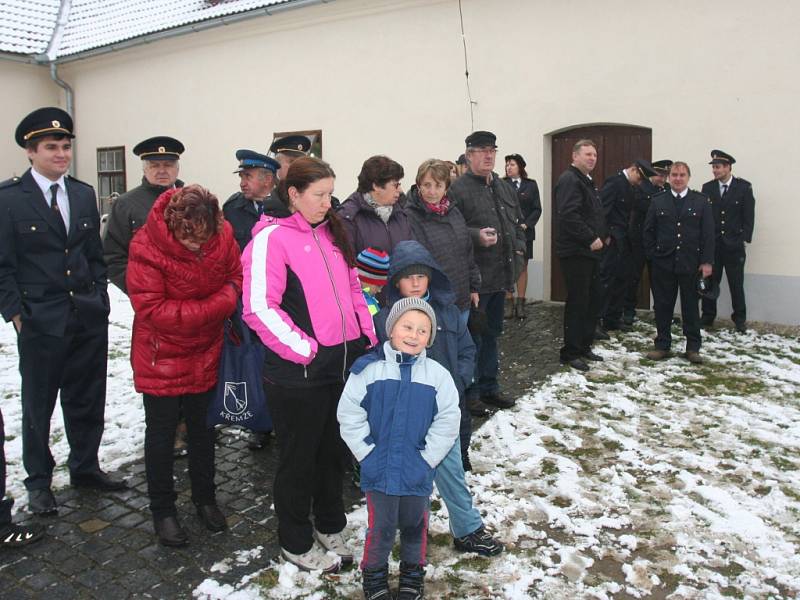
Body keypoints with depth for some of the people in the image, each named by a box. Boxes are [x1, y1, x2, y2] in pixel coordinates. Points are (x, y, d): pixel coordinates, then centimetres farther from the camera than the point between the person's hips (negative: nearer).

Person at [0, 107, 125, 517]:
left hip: (89, 317, 4)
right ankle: (38, 481, 27)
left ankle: (85, 468, 32)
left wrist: (100, 299, 6)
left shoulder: (84, 194, 7)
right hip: (39, 322, -4)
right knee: (38, 404, 10)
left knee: (87, 399, 14)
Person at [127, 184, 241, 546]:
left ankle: (204, 498, 38)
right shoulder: (146, 247, -25)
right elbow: (152, 310, -26)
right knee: (161, 432, 11)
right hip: (161, 357, -4)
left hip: (205, 353, 4)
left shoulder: (222, 235, -14)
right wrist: (215, 307, -26)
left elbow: (236, 275, 2)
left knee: (202, 428, 19)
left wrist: (229, 296, -21)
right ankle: (162, 510, 30)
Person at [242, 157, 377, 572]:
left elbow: (352, 289, 19)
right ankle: (296, 543, 29)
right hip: (298, 373, -7)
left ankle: (329, 527, 40)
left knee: (334, 449, 20)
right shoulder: (272, 237, -11)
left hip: (345, 363, 7)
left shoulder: (331, 233, 12)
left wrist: (368, 336, 8)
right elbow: (260, 308, -18)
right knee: (299, 457, 9)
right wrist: (305, 350, -17)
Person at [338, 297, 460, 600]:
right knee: (380, 527, 10)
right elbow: (349, 415, -7)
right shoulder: (368, 369, -10)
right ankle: (374, 574, 36)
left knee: (415, 526, 19)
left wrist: (428, 457, -8)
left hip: (418, 472, 2)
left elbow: (447, 421, -4)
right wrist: (366, 453, -10)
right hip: (378, 470, -1)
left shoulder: (437, 374, -7)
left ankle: (413, 571, 44)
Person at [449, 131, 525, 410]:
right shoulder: (458, 189, -12)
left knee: (491, 334, 19)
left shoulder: (505, 188, 15)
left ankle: (488, 387, 32)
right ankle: (468, 395, 13)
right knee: (472, 337, 0)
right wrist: (476, 236, -29)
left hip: (500, 275, 8)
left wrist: (518, 249, 11)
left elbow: (518, 223, 24)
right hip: (475, 278, -8)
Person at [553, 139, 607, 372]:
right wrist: (591, 239, -22)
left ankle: (584, 346, 26)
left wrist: (603, 235, 13)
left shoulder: (586, 181, 20)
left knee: (593, 300, 15)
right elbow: (569, 216, -26)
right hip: (575, 252, -10)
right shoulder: (570, 180, -13)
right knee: (577, 302, -5)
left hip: (589, 251, 10)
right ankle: (570, 353, 5)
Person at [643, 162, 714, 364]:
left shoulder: (701, 201, 3)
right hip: (663, 264, 1)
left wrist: (707, 261, -6)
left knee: (691, 307, 6)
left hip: (691, 264, -1)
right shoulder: (658, 201, 6)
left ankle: (693, 347, 16)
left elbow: (708, 233, 0)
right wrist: (653, 255, 0)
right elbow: (648, 231, 8)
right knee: (663, 306, 6)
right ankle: (662, 345, 17)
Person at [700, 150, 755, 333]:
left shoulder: (744, 187, -1)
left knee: (736, 284, 4)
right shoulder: (707, 187, 4)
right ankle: (707, 317, 18)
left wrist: (745, 238, -6)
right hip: (712, 244, 2)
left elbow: (749, 215, -1)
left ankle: (740, 319, 15)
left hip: (734, 246, -2)